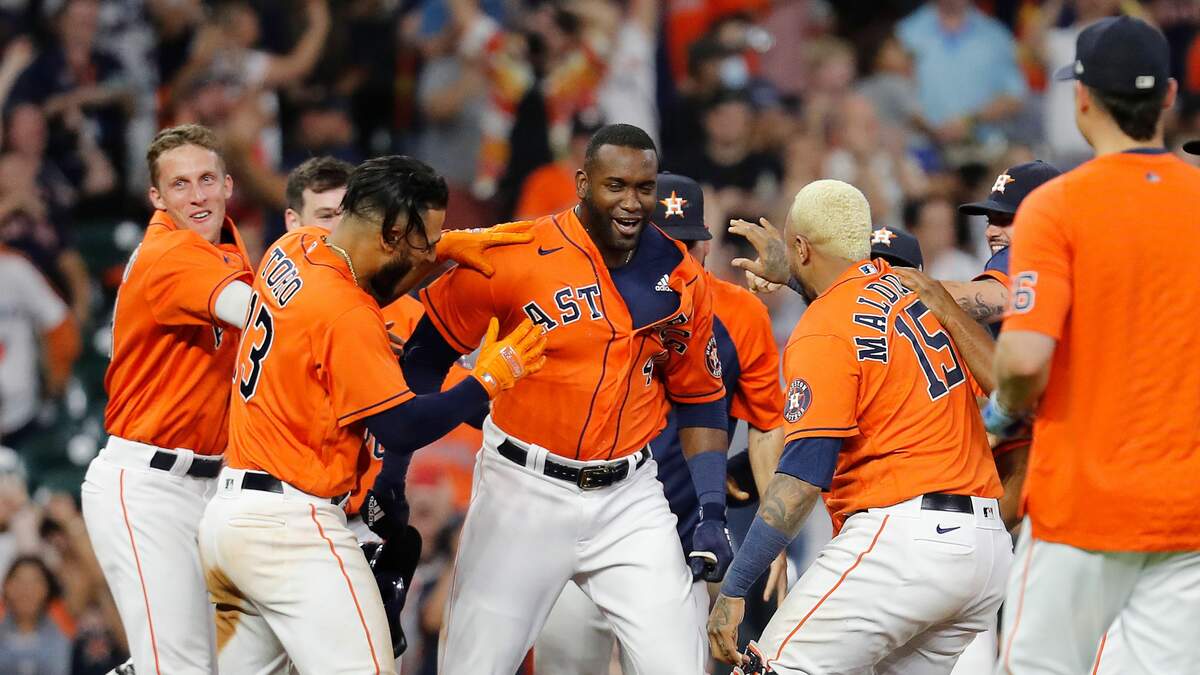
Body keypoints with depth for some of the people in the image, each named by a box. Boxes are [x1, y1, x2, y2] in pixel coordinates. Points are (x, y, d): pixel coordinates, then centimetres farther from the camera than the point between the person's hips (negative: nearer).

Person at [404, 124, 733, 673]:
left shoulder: (682, 279, -1)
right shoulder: (515, 258, -13)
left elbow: (699, 400, 10)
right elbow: (425, 351, -4)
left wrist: (711, 513, 2)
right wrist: (389, 470, -5)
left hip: (629, 499, 3)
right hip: (524, 493, -2)